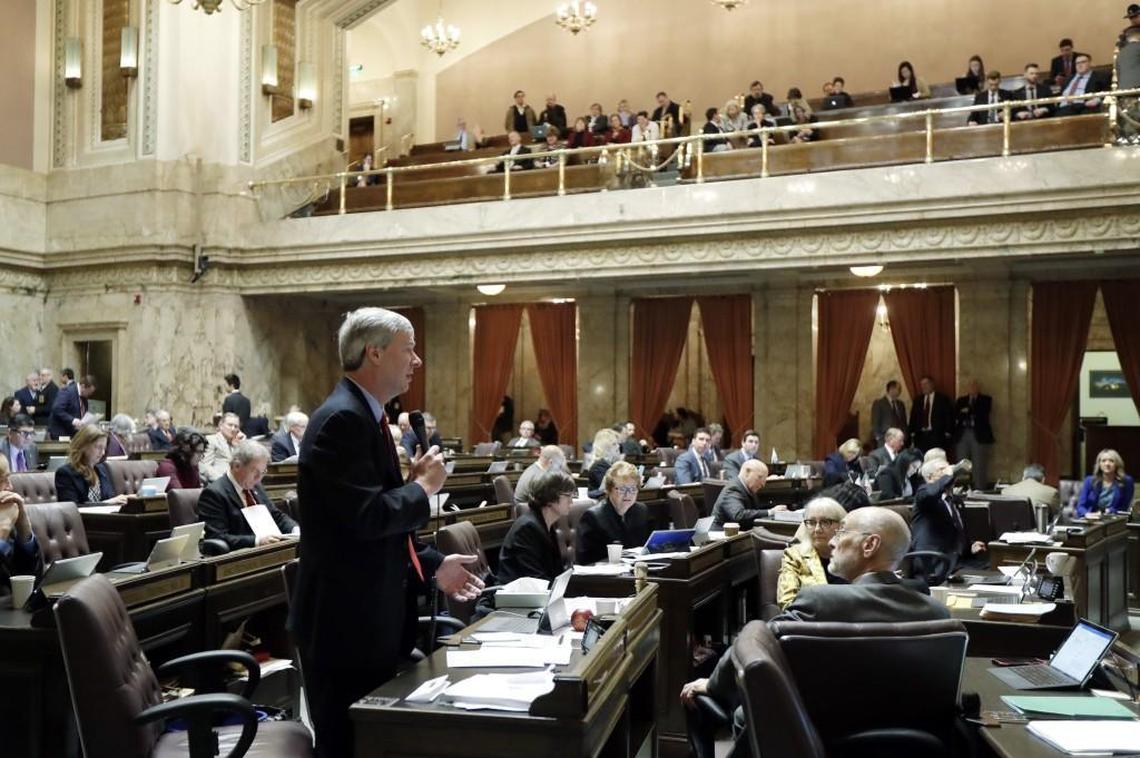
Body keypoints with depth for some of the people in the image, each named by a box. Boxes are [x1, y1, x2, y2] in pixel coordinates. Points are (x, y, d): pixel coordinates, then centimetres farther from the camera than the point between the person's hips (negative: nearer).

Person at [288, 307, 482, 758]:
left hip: (370, 618, 10)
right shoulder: (342, 419, -20)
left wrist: (432, 566, 11)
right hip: (346, 621, -10)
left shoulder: (365, 416, 12)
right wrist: (424, 486, -11)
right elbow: (369, 516, -28)